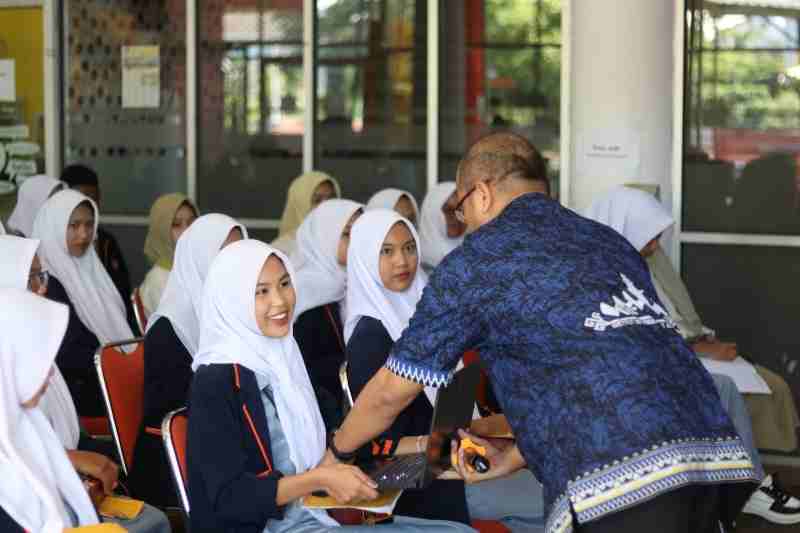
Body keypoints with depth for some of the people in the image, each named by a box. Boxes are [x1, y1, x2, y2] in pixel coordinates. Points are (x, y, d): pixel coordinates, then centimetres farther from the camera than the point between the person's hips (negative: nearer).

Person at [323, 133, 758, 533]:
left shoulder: (475, 259, 8)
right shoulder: (610, 242, 24)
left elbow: (391, 392, 15)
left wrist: (336, 453, 33)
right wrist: (512, 459, 38)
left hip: (628, 485, -7)